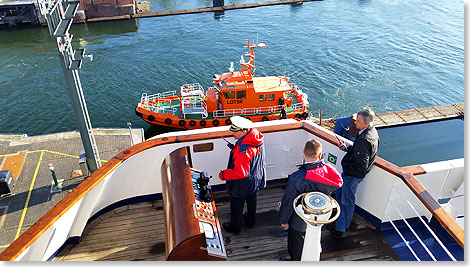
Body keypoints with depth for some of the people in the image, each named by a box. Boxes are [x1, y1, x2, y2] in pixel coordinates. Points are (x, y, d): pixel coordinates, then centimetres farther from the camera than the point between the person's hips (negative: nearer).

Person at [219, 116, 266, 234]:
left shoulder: (243, 151, -39)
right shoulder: (257, 138, -13)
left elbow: (240, 173, -35)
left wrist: (224, 174, -23)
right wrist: (235, 149, 4)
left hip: (242, 184, -8)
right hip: (255, 179, 8)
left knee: (236, 204, 16)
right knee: (251, 199, 29)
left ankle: (235, 227, 37)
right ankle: (251, 220, 51)